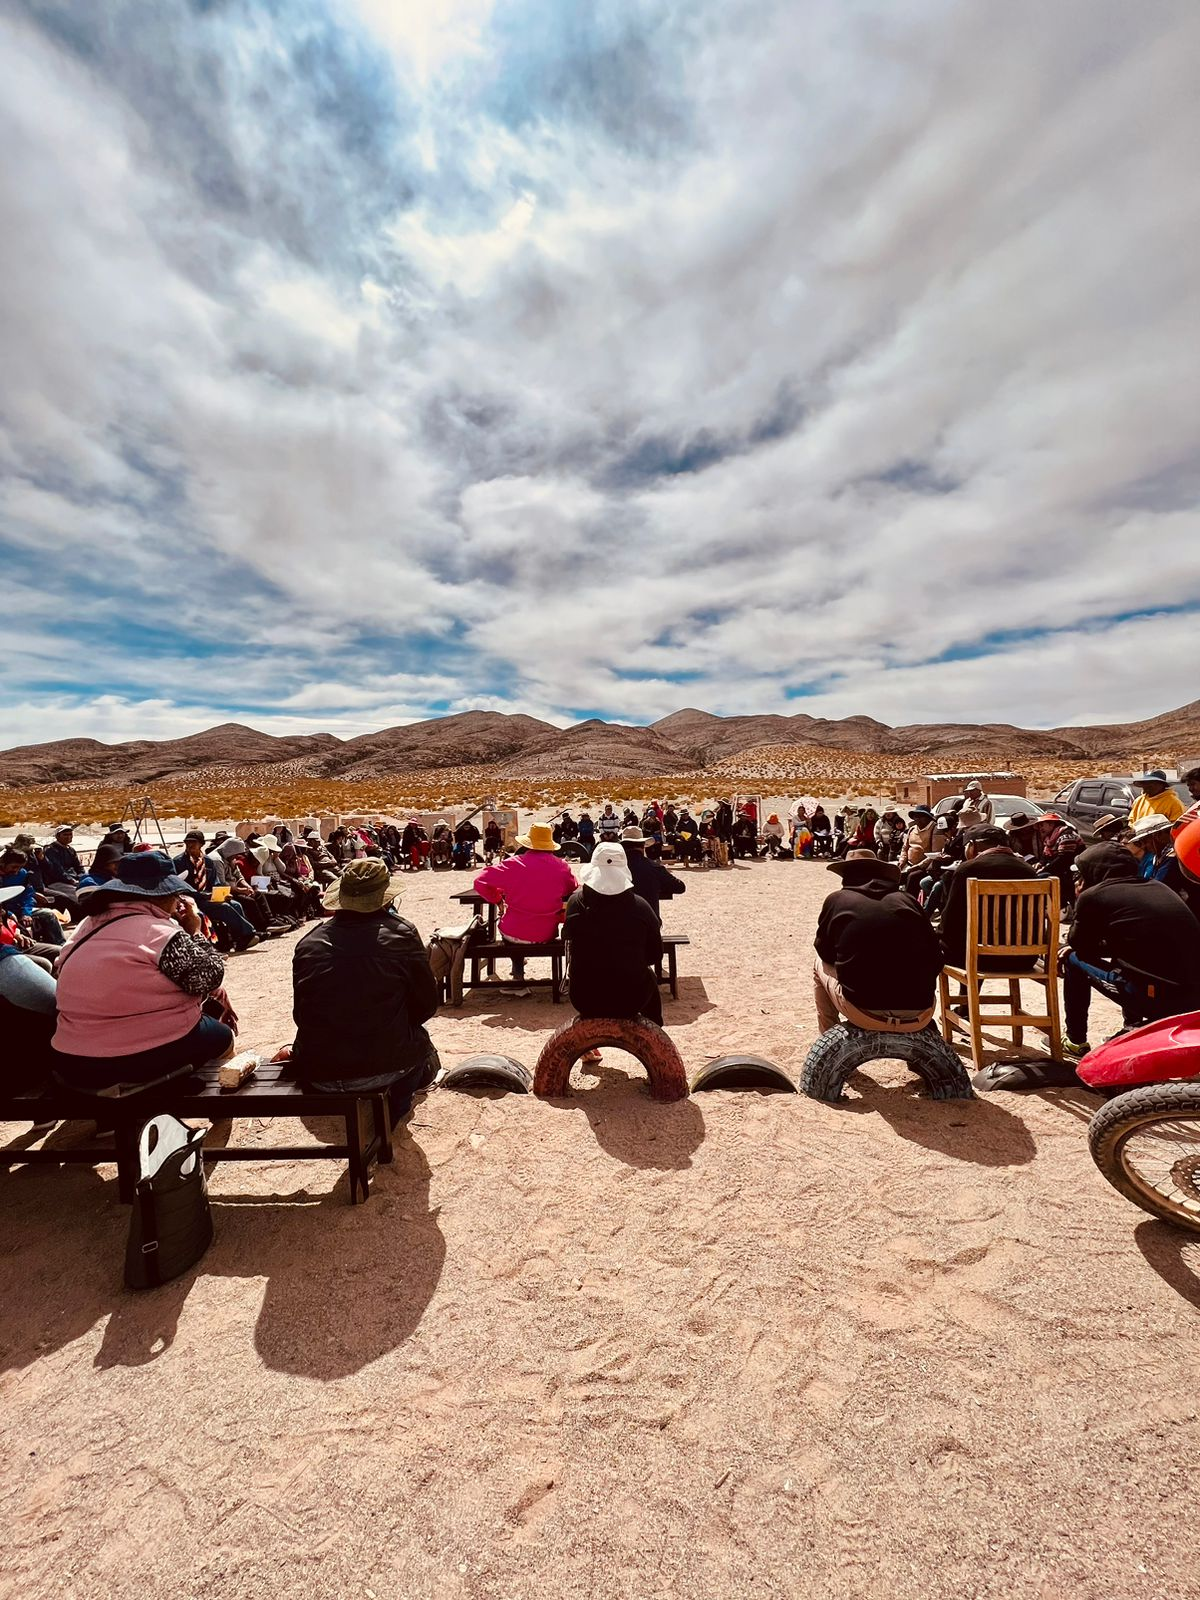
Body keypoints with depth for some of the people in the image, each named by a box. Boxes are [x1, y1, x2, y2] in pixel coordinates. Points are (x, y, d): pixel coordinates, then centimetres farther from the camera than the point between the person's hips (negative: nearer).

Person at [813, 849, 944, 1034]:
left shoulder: (837, 899, 5)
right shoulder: (907, 900, 10)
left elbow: (825, 953, 16)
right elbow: (936, 959, 13)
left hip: (864, 1013, -3)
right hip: (920, 1016, 3)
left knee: (820, 965, 26)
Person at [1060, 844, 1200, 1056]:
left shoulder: (1093, 896, -5)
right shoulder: (1157, 886, 16)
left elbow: (1078, 945, 10)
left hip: (1152, 997, -7)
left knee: (1073, 958, 14)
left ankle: (1076, 1042, 20)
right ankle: (1134, 1027, 35)